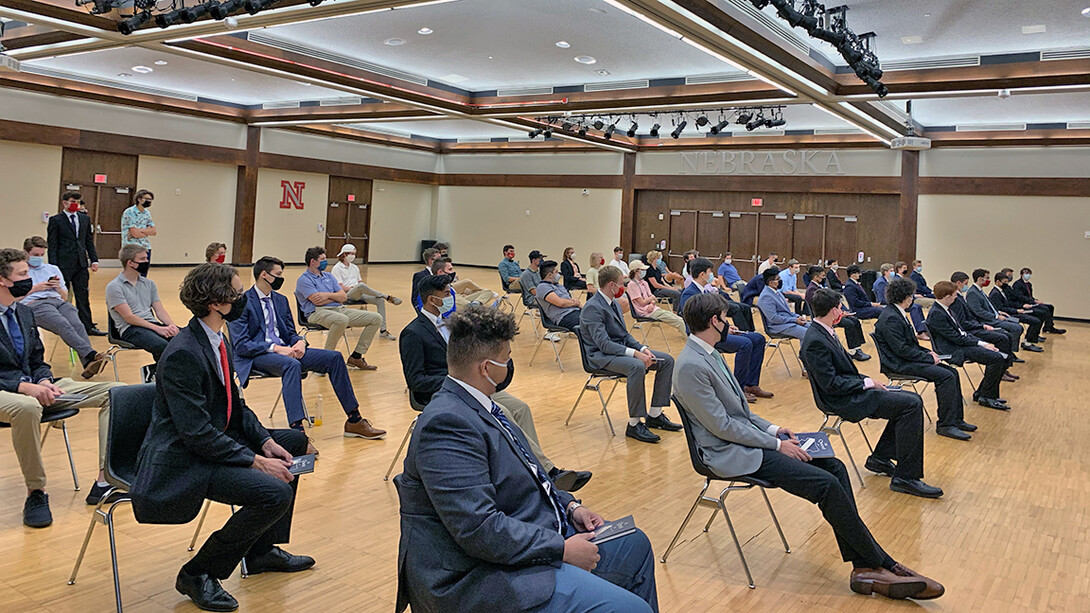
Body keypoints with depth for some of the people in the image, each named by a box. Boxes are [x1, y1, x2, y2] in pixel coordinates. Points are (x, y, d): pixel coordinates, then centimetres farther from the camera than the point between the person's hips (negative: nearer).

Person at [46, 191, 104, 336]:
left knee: (83, 297, 4)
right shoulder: (56, 220, -2)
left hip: (81, 264, 4)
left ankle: (88, 327, 5)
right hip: (63, 264, -4)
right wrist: (53, 266, -11)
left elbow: (89, 241, 14)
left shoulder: (85, 219, 12)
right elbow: (52, 245, -4)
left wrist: (94, 260, 5)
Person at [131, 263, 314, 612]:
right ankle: (199, 574, -4)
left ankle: (262, 550, 22)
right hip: (181, 462, -10)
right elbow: (197, 433, -26)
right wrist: (255, 461, -24)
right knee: (275, 493, -24)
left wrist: (265, 442, -2)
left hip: (217, 441, 10)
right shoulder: (183, 354, -24)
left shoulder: (216, 341, 5)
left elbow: (235, 404, 11)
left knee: (294, 442, 15)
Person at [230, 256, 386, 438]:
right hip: (256, 356, -7)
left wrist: (300, 341, -5)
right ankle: (296, 430, -47)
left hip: (284, 351, 7)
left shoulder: (281, 300, 17)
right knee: (292, 365, -39)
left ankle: (354, 421, -6)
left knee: (334, 357, -10)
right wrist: (275, 348, -23)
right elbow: (240, 344, -14)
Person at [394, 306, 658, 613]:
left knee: (635, 545, 20)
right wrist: (562, 549, -21)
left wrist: (570, 505, 7)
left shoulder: (475, 405, 8)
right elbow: (479, 529, -30)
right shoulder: (447, 423, -25)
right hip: (485, 575, -11)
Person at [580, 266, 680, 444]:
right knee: (637, 366, -38)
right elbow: (603, 343, -25)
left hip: (622, 348, 10)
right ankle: (634, 424, -27)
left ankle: (654, 415, 2)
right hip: (601, 356, -10)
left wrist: (643, 349, -3)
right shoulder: (593, 308, -17)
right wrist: (635, 354, -31)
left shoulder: (614, 304, 13)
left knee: (667, 360, -2)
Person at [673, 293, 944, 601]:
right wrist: (776, 444, -14)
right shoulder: (691, 366, -21)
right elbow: (721, 425, -20)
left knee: (834, 467, -2)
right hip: (731, 453, -10)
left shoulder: (709, 354, 10)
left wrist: (772, 429, 7)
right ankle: (883, 564, -2)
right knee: (827, 484, -18)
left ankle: (863, 568, -3)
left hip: (746, 437, 10)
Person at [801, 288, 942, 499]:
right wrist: (867, 383, -14)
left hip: (852, 390, 10)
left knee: (910, 400, 9)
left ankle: (880, 458, 15)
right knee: (912, 405, -16)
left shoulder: (824, 332, 10)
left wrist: (868, 381, 6)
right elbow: (830, 383, -22)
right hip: (843, 400, -10)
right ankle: (905, 477, -13)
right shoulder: (815, 342, -21)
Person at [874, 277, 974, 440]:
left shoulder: (898, 314, 14)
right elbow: (902, 350, -22)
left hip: (907, 359, 10)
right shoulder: (890, 319, -19)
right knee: (945, 376, -20)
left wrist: (928, 353, 7)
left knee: (952, 372, 2)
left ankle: (956, 419, 6)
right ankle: (945, 425, -13)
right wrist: (929, 358, -14)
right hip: (899, 364, -10)